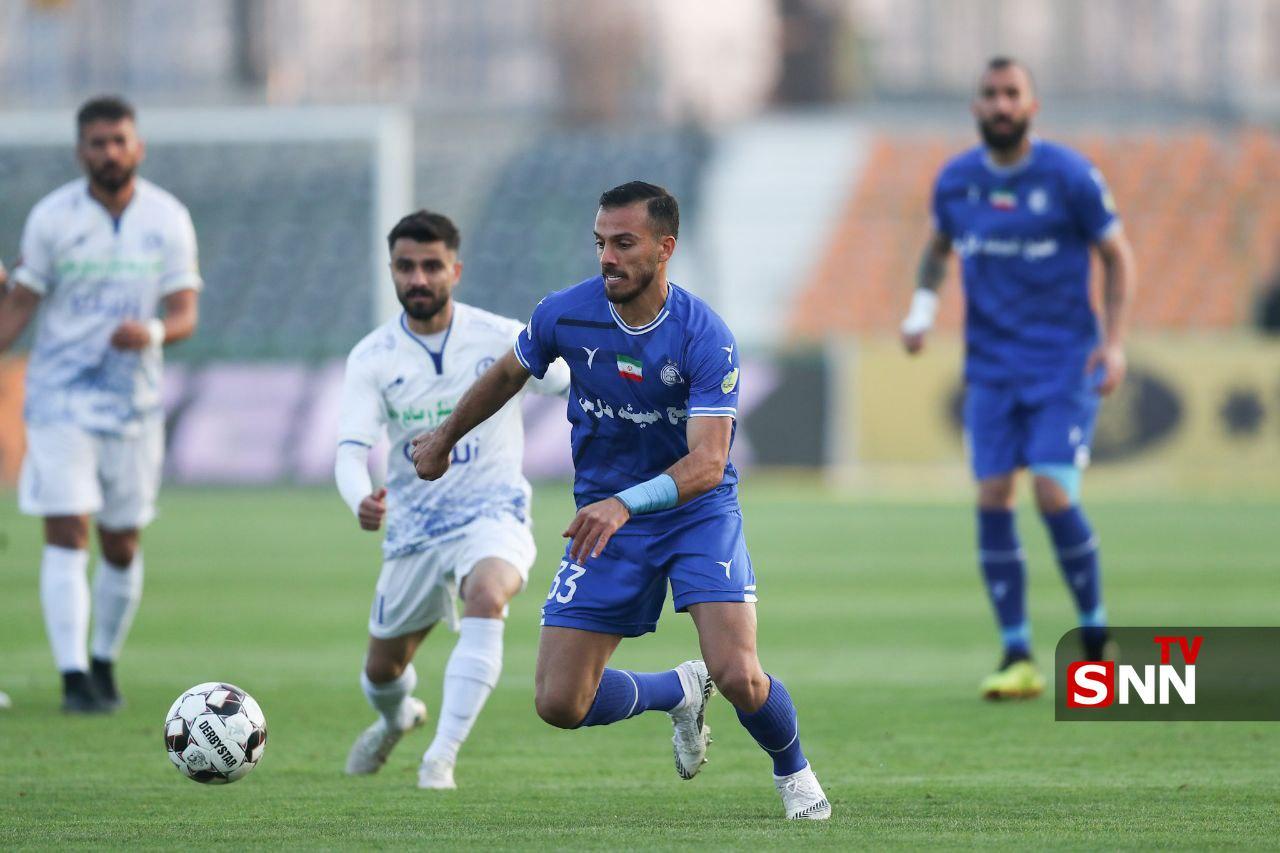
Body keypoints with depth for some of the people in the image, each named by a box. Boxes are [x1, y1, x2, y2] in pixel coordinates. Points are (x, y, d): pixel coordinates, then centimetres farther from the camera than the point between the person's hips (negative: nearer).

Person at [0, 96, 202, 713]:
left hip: (134, 402, 2)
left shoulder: (168, 219, 0)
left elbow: (184, 314, -3)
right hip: (59, 399, -2)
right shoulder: (52, 217, -4)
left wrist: (153, 331, -25)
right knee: (66, 535, -12)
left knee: (122, 546, 9)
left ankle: (104, 664, 28)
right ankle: (73, 677, -13)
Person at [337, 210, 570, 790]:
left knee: (487, 596, -37)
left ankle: (442, 756, -34)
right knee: (383, 670, 14)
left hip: (491, 513, -3)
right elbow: (351, 449, -17)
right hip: (413, 527, 3)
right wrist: (361, 501, -39)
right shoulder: (372, 359, -7)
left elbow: (580, 387, 6)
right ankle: (397, 719, 54)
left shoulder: (500, 340, -8)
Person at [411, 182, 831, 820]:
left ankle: (793, 772, 13)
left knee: (738, 677, -22)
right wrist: (444, 438, 26)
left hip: (698, 511, -3)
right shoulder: (565, 314, -10)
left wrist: (624, 503, -43)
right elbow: (509, 373, 13)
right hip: (605, 516, 3)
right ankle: (678, 692, 25)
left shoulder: (705, 336, -21)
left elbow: (707, 462, -28)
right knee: (560, 704, -7)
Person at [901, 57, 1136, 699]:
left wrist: (1114, 343, -8)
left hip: (1064, 363, -4)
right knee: (992, 498, -6)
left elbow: (1116, 255, 1)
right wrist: (922, 308, 5)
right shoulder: (955, 181, 3)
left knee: (1054, 495, -15)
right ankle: (1016, 658, 0)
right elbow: (938, 245, 23)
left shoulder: (1069, 176, -7)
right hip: (991, 368, 4)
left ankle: (1096, 640, 5)